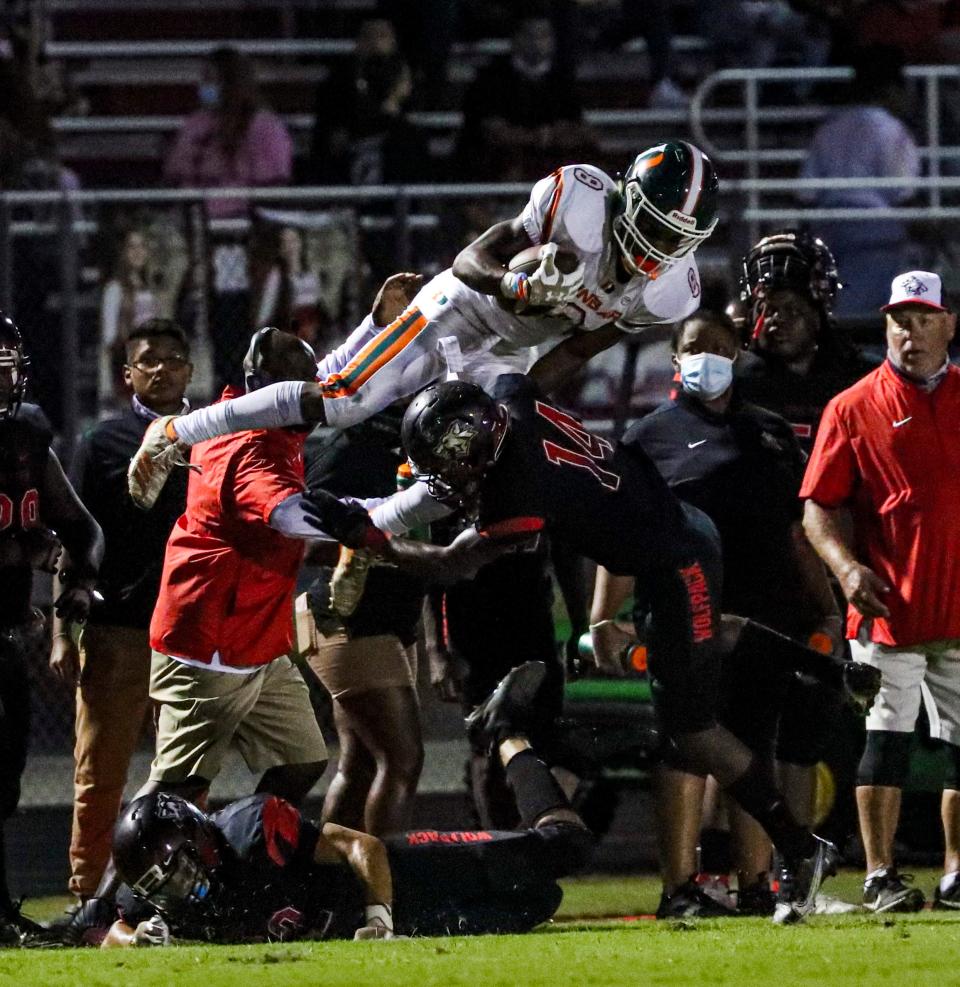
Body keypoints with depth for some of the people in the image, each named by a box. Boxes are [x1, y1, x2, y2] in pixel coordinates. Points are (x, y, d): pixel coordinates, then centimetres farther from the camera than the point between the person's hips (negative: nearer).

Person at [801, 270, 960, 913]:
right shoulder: (854, 409, 2)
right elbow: (819, 507, 0)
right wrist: (848, 566, -16)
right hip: (888, 606, -3)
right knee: (888, 737, -4)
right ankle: (881, 877, 1)